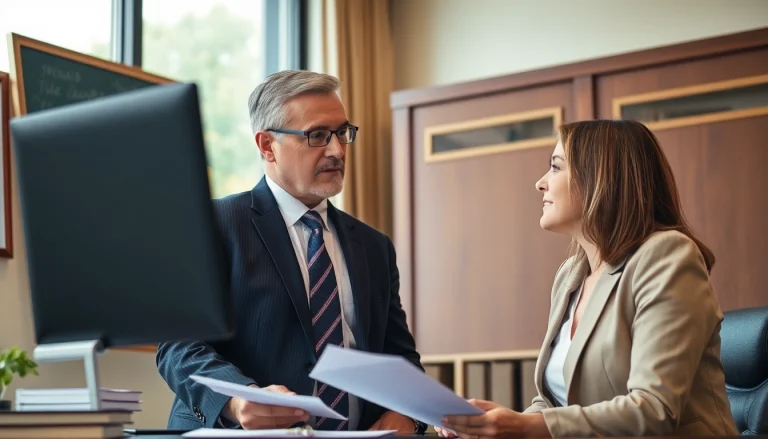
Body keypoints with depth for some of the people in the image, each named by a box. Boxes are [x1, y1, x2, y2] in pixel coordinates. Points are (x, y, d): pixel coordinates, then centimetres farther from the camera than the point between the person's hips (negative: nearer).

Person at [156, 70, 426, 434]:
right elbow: (180, 344, -7)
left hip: (358, 431, 5)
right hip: (235, 431, -4)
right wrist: (238, 400, -27)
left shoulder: (373, 246, 17)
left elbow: (400, 354, 17)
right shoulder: (211, 225, 0)